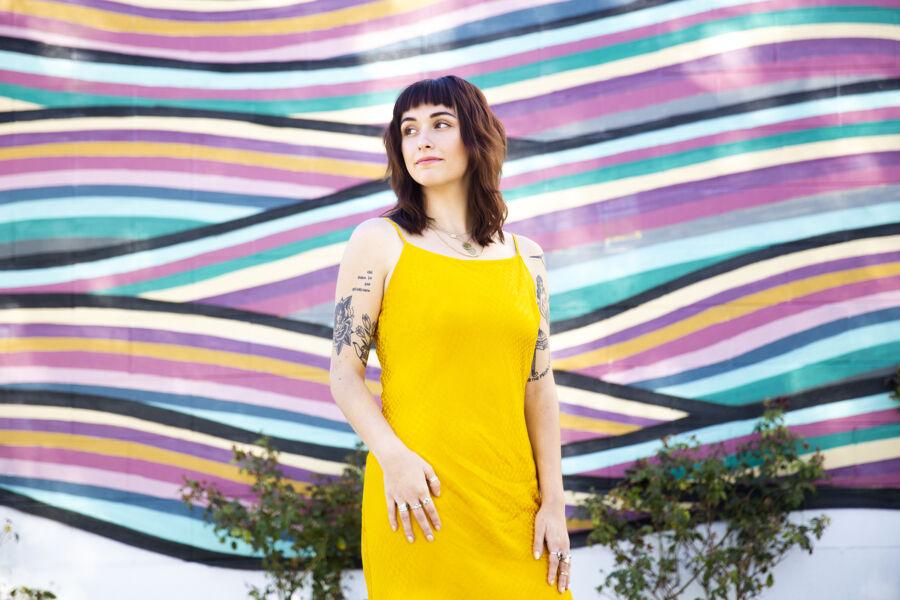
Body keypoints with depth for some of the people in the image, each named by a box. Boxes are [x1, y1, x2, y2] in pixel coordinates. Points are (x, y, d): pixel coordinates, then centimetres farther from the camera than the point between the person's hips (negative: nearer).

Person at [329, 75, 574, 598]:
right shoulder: (379, 242, 1)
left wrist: (553, 501, 4)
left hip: (512, 501, 3)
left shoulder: (525, 258, 11)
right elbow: (345, 374, -2)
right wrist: (394, 457, -17)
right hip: (421, 495, -3)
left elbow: (540, 386, 10)